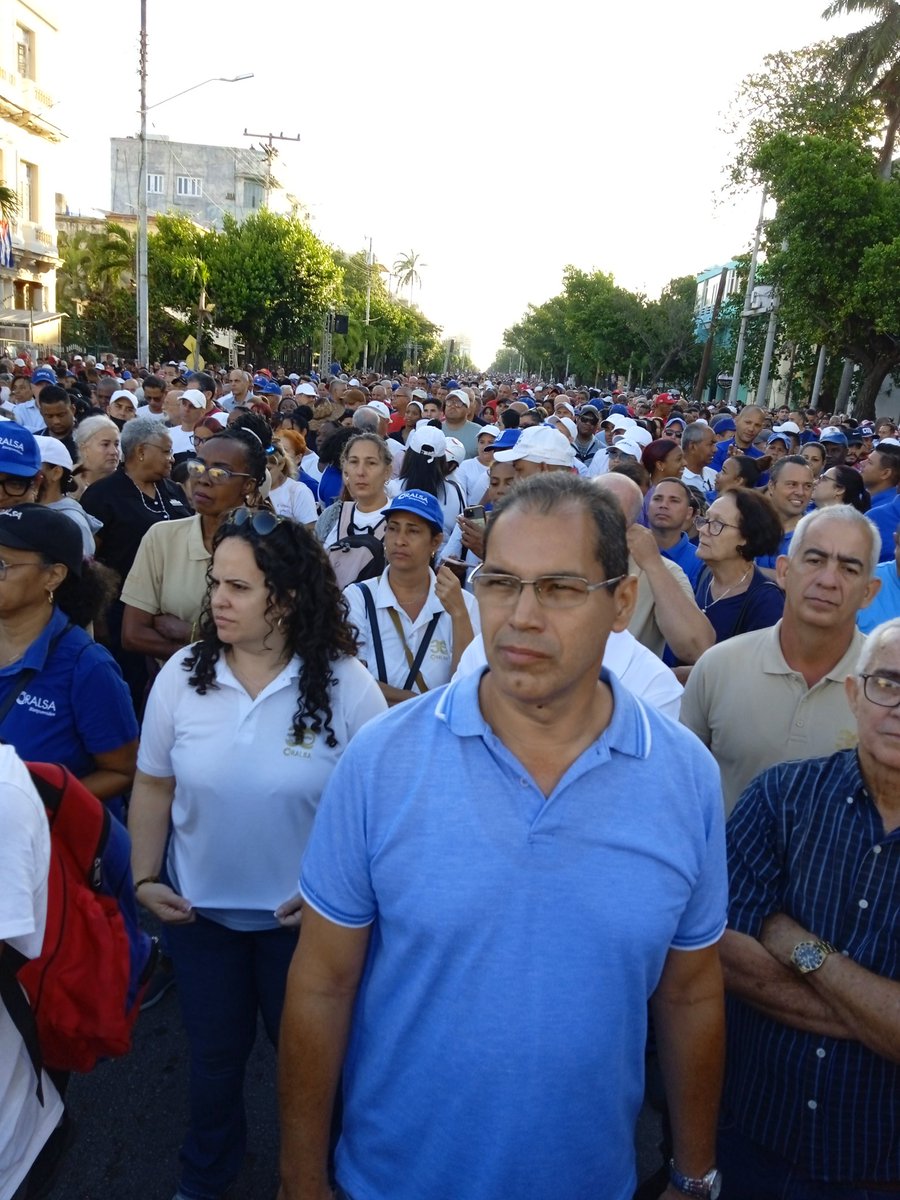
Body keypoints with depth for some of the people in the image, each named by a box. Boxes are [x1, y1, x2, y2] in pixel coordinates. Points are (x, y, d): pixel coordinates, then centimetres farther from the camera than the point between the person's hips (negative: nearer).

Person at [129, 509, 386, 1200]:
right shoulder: (182, 675, -10)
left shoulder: (345, 684, -19)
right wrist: (145, 877, -4)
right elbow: (154, 786, 0)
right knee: (214, 1053, 24)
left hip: (303, 915, -2)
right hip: (198, 909, 3)